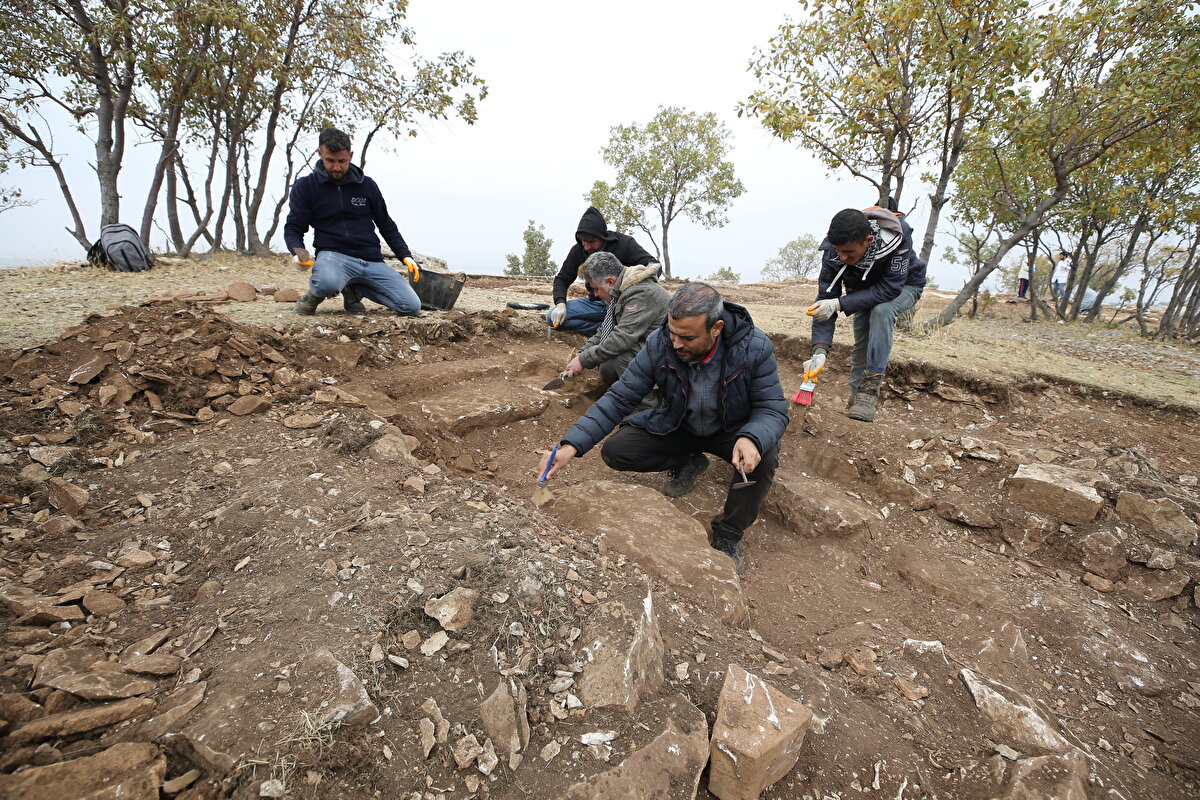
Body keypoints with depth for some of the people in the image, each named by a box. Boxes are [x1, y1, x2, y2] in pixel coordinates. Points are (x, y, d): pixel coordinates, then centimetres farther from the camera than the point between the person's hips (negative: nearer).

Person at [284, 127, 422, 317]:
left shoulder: (367, 185, 11)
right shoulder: (305, 187, 4)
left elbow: (387, 226, 18)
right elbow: (293, 228, 5)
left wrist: (405, 256, 7)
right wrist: (297, 253, -18)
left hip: (371, 261, 4)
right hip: (333, 255, -4)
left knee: (412, 307, -12)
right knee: (327, 283, -43)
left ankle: (353, 289, 11)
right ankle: (315, 293, -1)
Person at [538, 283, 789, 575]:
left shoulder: (754, 348, -27)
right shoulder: (659, 344, -24)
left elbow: (773, 408, -21)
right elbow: (619, 397, -21)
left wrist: (752, 438, -47)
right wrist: (572, 445, -33)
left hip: (733, 430, -2)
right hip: (677, 427, 2)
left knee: (764, 457, -34)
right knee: (614, 452, -15)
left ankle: (728, 534, -8)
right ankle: (688, 463, 10)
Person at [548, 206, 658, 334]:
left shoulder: (624, 243, -11)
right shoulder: (578, 250, -1)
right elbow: (562, 278, 8)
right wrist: (560, 303, -12)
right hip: (595, 303, 4)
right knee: (552, 317, -15)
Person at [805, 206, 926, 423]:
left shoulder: (897, 235, -39)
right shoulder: (832, 250, -30)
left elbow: (890, 289, -38)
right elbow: (825, 299, -29)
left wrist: (839, 304, -47)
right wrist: (820, 350, -40)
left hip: (903, 286, -3)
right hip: (865, 290, 3)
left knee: (881, 311, -33)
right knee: (861, 346, -8)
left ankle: (871, 389, -29)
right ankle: (856, 399, 10)